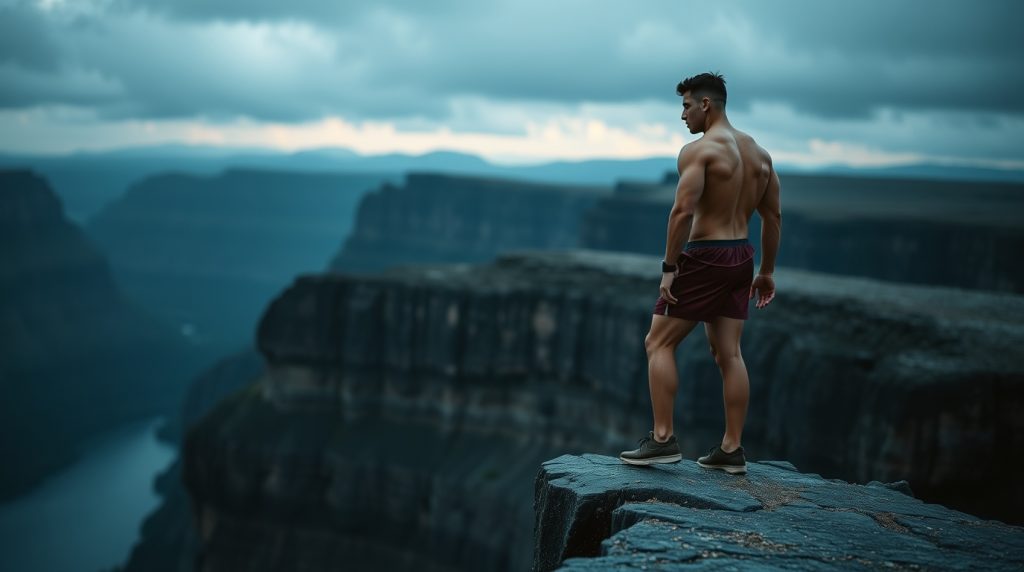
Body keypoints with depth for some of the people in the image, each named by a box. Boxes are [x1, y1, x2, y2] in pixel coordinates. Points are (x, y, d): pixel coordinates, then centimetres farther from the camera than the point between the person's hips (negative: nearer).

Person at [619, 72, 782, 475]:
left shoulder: (698, 150, -13)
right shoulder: (758, 152, 12)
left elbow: (683, 211, -23)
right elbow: (773, 216, 14)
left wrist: (669, 267, -18)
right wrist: (766, 271, 19)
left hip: (704, 258, -8)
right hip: (740, 258, 8)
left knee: (658, 343, 1)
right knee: (729, 354, 10)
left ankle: (663, 439, -3)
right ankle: (731, 449, 12)